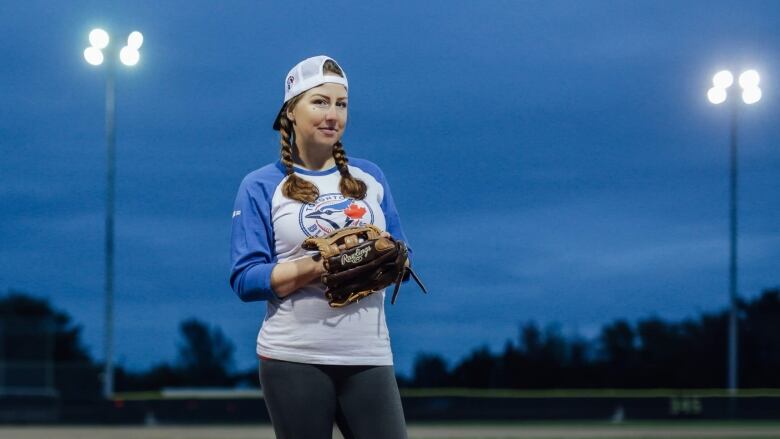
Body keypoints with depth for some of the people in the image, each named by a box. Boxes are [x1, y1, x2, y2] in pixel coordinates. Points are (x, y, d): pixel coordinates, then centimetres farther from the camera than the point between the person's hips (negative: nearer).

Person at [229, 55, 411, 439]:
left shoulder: (369, 177, 14)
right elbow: (246, 280, -5)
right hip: (294, 359, -3)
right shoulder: (260, 187, 2)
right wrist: (319, 266, -18)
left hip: (368, 356, 3)